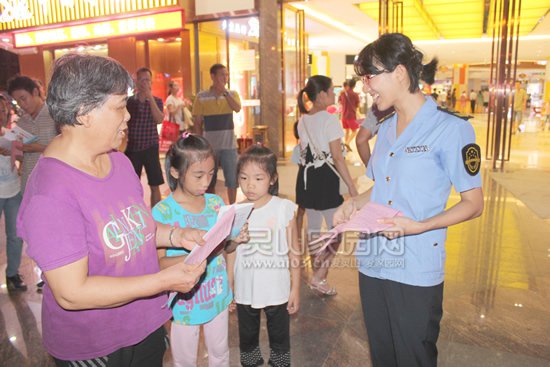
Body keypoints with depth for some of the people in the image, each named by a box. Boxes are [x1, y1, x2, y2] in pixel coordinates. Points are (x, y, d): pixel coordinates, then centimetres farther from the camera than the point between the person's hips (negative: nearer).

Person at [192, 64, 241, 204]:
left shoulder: (232, 94, 4)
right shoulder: (201, 97, -1)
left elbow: (237, 108, -18)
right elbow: (198, 123, 1)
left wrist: (224, 91, -19)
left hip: (229, 145, 1)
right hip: (209, 145, 0)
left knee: (232, 180, 3)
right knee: (209, 181, 10)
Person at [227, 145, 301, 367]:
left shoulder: (284, 208, -14)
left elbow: (293, 252, -6)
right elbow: (232, 254, 1)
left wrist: (295, 288, -2)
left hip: (277, 291, -1)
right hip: (245, 292, 2)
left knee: (279, 337, 19)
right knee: (247, 337, 23)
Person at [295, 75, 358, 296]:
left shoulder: (302, 121, 9)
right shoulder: (330, 120, -13)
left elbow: (303, 150, 12)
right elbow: (337, 157, -16)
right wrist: (351, 187, -14)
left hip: (307, 176, 8)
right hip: (325, 177, -8)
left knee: (313, 226, 16)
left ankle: (316, 273, 29)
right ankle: (320, 275, 1)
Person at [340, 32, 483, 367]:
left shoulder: (451, 129, -11)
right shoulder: (386, 129, 10)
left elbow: (474, 203, -9)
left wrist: (419, 226, -23)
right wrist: (355, 202, 0)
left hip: (416, 271, -6)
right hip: (373, 264, 6)